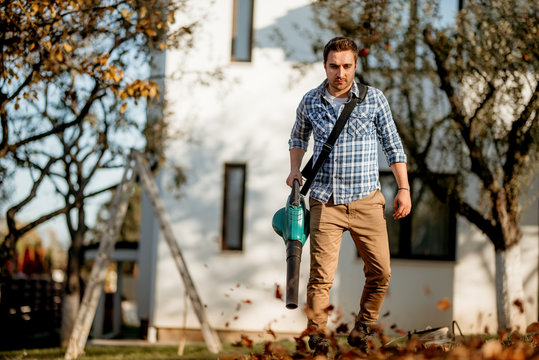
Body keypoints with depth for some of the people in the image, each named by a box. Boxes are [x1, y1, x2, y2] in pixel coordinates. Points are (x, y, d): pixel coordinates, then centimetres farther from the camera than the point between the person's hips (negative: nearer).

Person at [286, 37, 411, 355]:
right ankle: (317, 338, 6)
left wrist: (404, 189, 2)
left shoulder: (374, 98, 0)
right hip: (325, 202, 0)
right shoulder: (310, 102, 4)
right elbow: (298, 137, 24)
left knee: (381, 272, 0)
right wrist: (295, 169, 9)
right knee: (321, 275, -6)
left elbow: (393, 145, 6)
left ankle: (361, 331, 19)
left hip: (366, 201, 0)